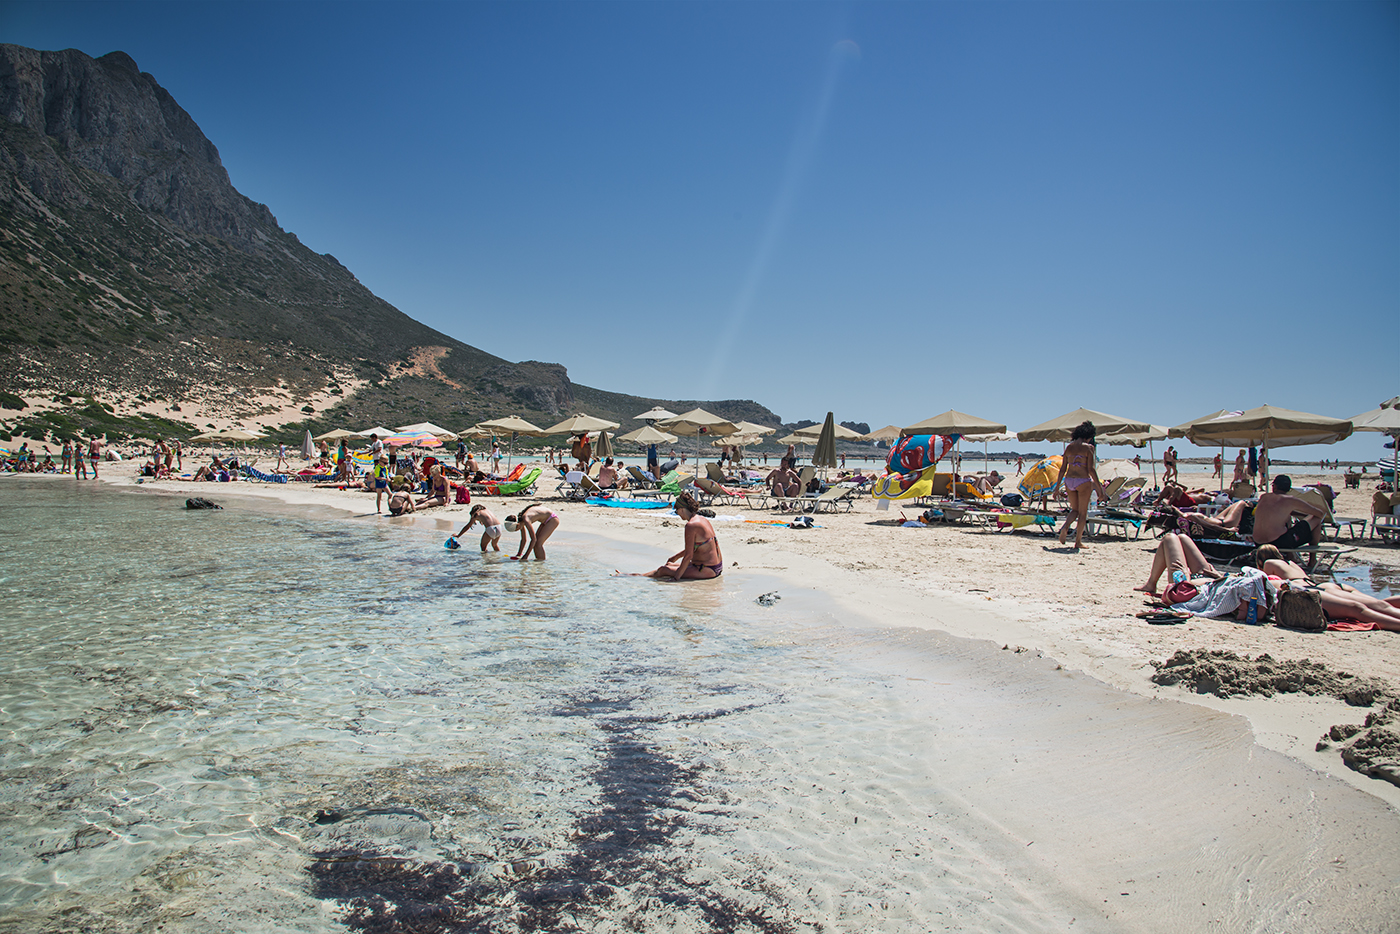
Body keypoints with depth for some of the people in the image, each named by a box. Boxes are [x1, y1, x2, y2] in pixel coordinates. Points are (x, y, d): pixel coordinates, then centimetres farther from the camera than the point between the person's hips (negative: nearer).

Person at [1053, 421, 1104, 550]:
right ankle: (1078, 542, 10)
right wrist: (1100, 488, -9)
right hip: (1083, 481, -5)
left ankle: (1065, 527, -8)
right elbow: (1091, 469, -12)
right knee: (1083, 513, 8)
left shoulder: (1069, 447, 7)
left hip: (1069, 481, 5)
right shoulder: (1088, 447, -8)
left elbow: (1063, 468, 8)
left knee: (1075, 510, 20)